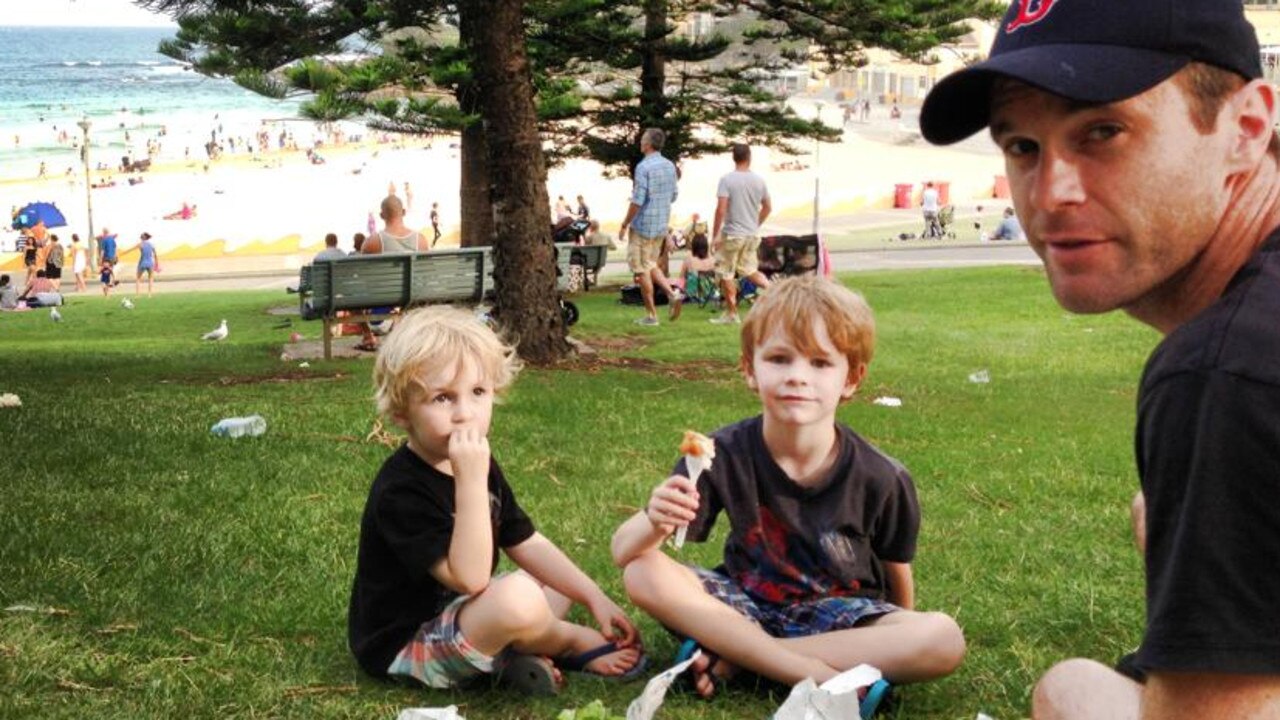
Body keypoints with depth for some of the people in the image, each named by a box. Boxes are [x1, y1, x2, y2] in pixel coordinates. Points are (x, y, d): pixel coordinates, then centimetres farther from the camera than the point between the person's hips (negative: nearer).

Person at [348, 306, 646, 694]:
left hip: (455, 613, 10)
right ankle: (573, 641, -2)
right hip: (407, 645, -10)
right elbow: (470, 577, -33)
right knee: (517, 597, -33)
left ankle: (522, 649, -7)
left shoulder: (478, 462, 2)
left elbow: (528, 545, 8)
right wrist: (470, 482, -39)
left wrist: (595, 598, 0)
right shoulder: (400, 491, -26)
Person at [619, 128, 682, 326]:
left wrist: (624, 224, -10)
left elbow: (637, 201, -20)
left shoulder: (644, 167, -17)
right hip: (662, 224, 7)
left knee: (642, 270, 3)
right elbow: (674, 195, 14)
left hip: (643, 225, -7)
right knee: (651, 264, 21)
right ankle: (672, 293, 1)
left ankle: (651, 315, 6)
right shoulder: (670, 166, 6)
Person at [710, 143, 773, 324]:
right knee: (749, 269, 22)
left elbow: (721, 209, -18)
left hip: (732, 234, -5)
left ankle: (731, 314, 10)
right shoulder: (759, 180, 3)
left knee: (726, 274, 6)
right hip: (753, 235, 5)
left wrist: (715, 235, -11)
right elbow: (768, 208, 12)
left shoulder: (727, 180, -13)